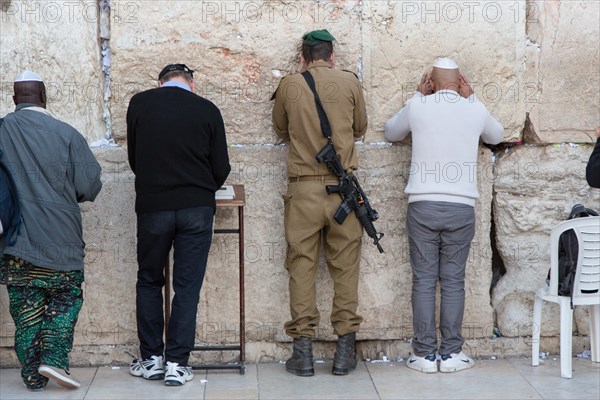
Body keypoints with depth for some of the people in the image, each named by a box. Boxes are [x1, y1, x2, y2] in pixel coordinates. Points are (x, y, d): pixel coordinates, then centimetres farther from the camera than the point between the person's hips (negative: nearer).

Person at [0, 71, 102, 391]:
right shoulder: (66, 134, -8)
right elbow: (90, 185, -7)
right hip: (59, 237, -2)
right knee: (65, 299, 13)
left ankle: (33, 376, 13)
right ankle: (53, 359, -3)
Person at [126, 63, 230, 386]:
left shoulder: (139, 104, 2)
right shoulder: (207, 110, 0)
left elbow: (134, 158, 12)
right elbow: (221, 169, 3)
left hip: (152, 206, 0)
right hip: (197, 207, 0)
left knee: (149, 281, 15)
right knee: (187, 286, 5)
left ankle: (151, 358, 17)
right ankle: (177, 363, 5)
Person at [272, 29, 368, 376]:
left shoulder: (288, 86, 1)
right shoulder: (350, 82, 1)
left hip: (303, 189, 0)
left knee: (302, 268, 6)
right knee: (345, 269, 8)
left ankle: (303, 351, 7)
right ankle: (345, 351, 10)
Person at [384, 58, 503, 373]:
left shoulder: (417, 107, 1)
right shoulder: (475, 110, 4)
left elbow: (391, 132, 21)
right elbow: (496, 136, 27)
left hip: (423, 205, -1)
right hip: (461, 207, 1)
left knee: (424, 281, 3)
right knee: (453, 281, 6)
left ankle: (425, 354, 4)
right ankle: (451, 353, 7)